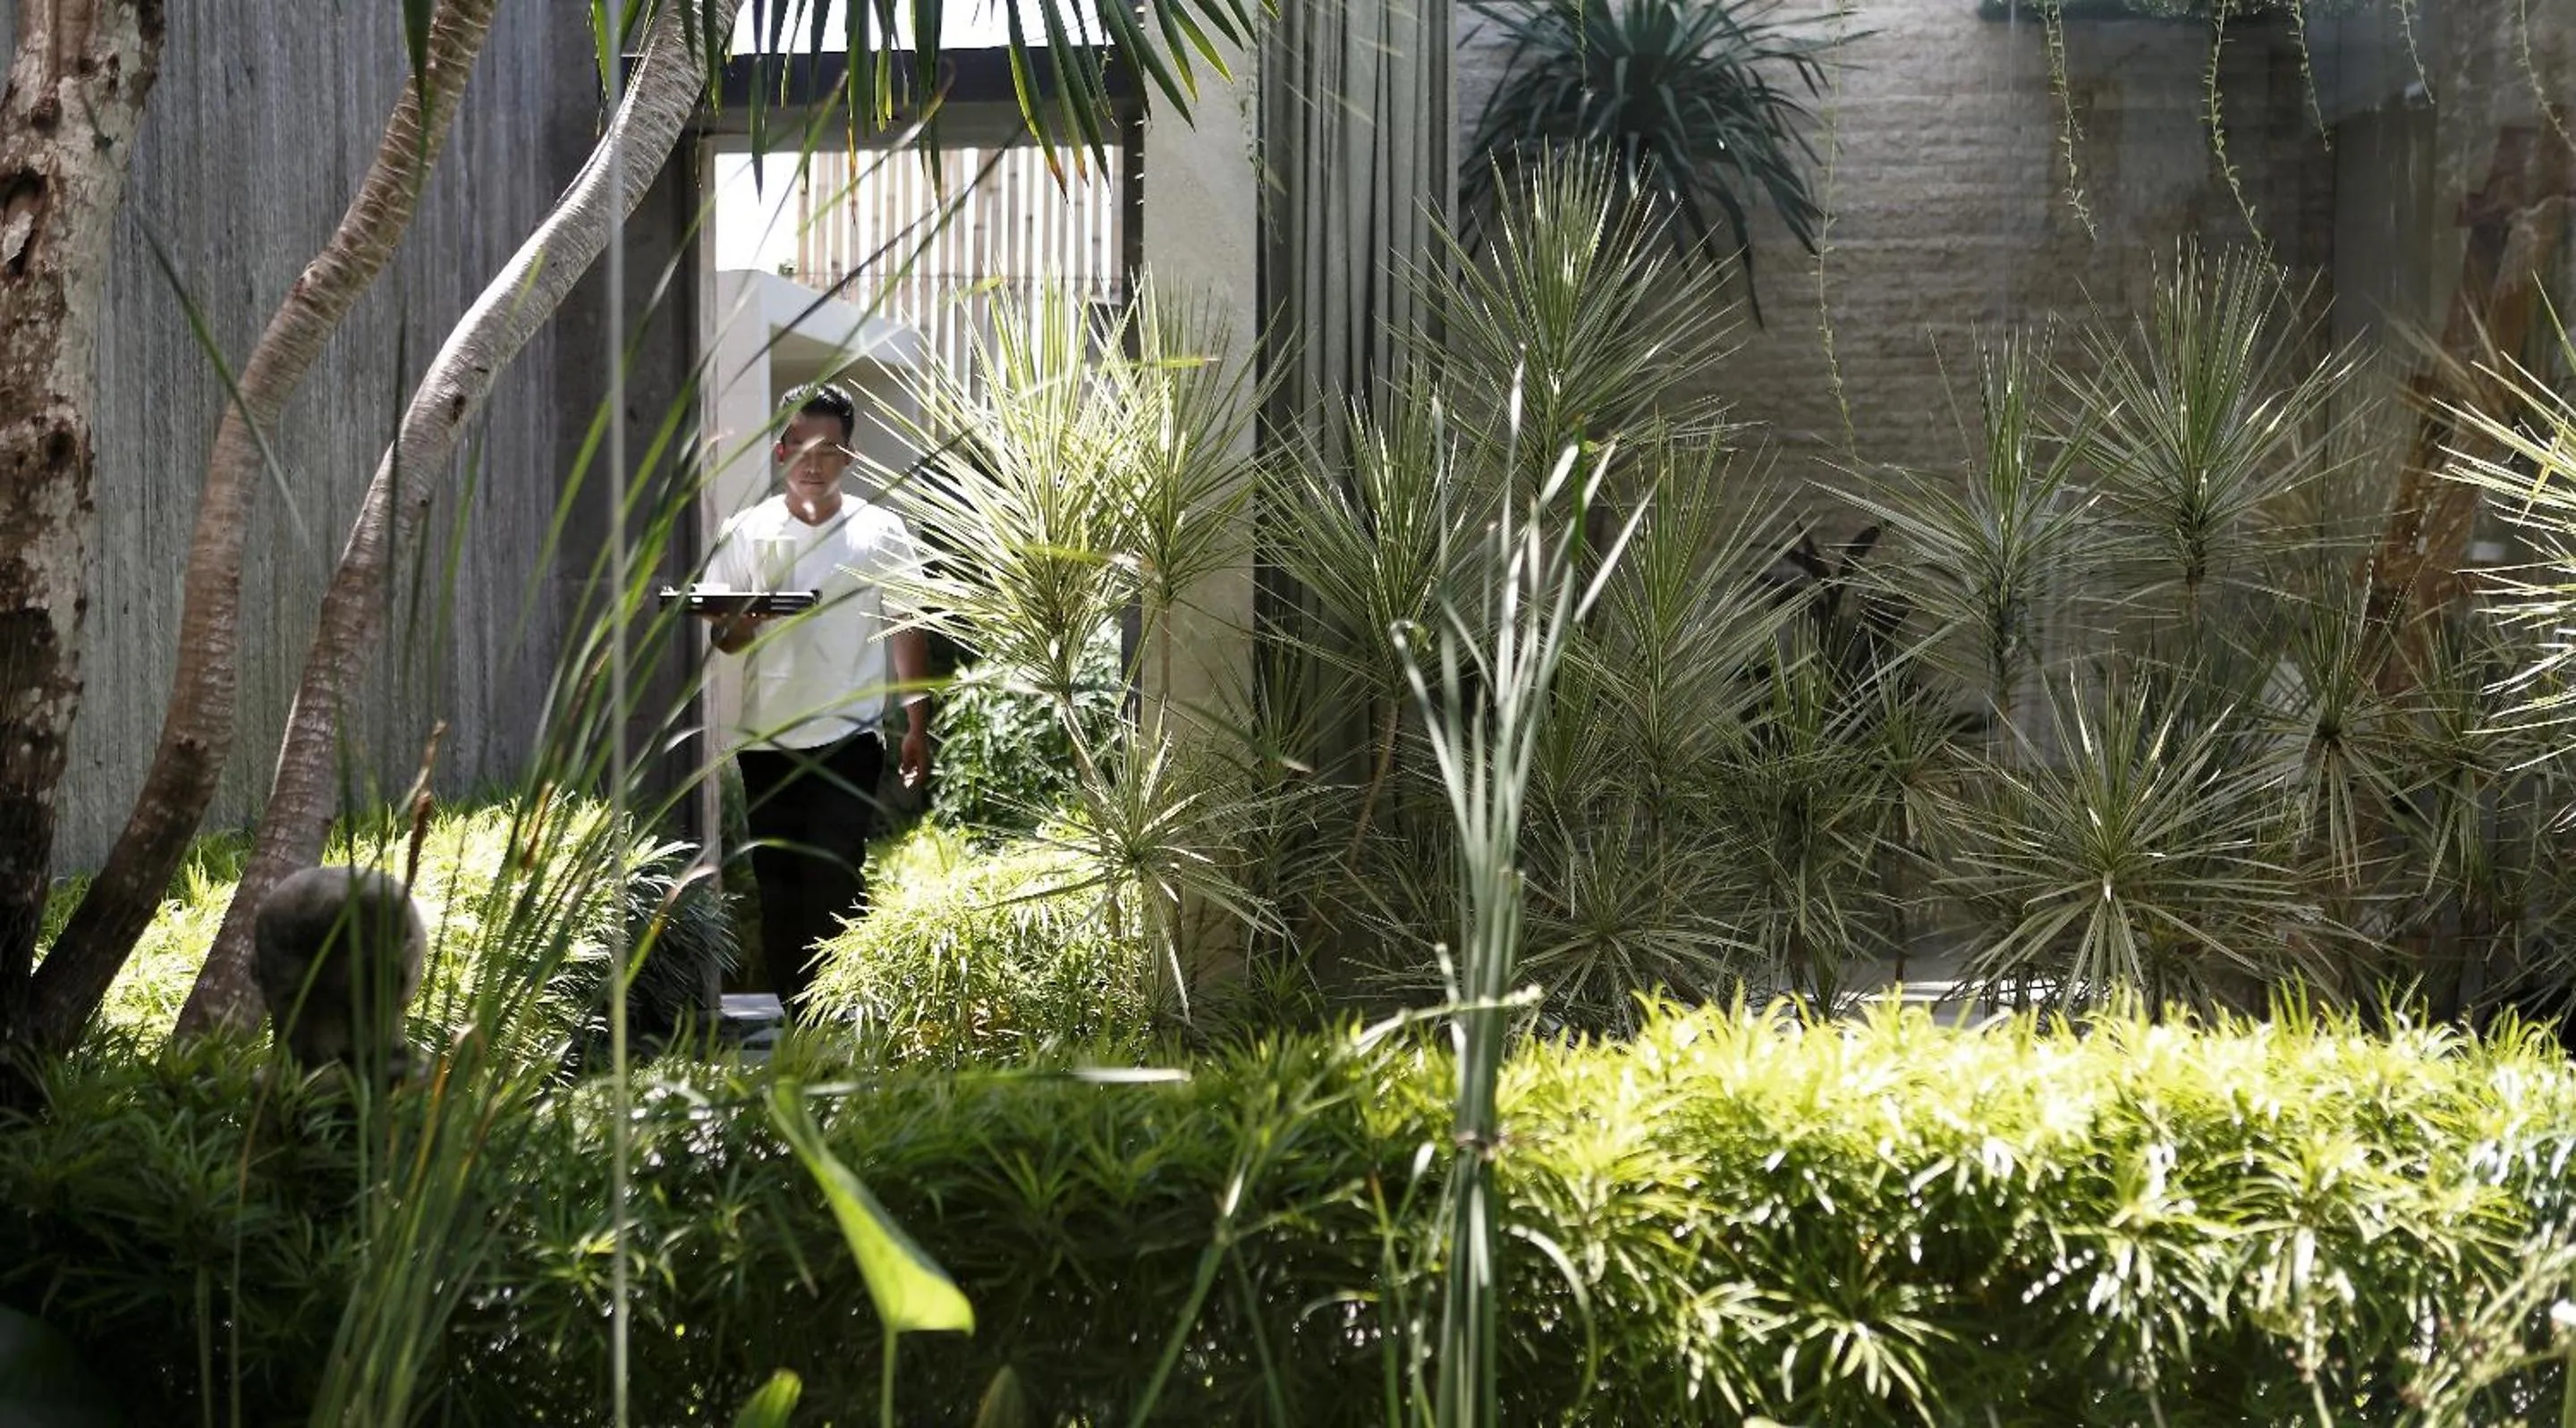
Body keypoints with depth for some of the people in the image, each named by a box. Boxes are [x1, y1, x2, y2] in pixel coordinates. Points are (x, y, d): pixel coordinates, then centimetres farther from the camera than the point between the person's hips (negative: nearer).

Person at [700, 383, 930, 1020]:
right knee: (777, 884, 5)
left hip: (848, 735, -2)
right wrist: (744, 623, -17)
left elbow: (906, 634, 7)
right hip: (767, 736, 2)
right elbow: (724, 638, 7)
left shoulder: (882, 533, 4)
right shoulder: (746, 533, 7)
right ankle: (796, 1022, 14)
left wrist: (917, 729, 2)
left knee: (835, 879, -12)